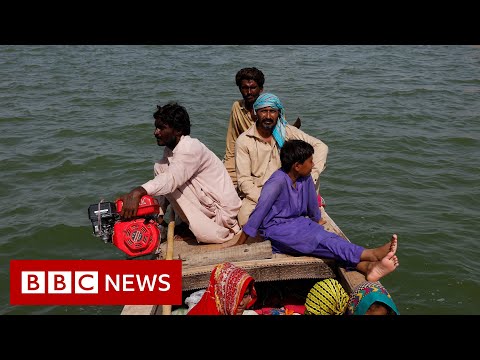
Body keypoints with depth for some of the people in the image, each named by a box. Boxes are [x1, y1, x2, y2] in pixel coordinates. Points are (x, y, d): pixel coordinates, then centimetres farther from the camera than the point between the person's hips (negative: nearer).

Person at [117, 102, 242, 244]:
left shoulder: (191, 147, -24)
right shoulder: (170, 151, 7)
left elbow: (172, 179, -41)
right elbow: (165, 184, 7)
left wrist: (137, 192, -55)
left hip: (222, 210, -8)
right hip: (206, 205, 8)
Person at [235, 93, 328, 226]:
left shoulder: (287, 132, 1)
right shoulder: (243, 141, -5)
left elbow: (321, 146, -5)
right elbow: (244, 180, -9)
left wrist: (312, 175, -21)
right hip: (255, 194, -2)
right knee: (245, 219, -34)